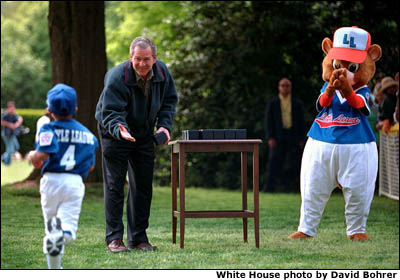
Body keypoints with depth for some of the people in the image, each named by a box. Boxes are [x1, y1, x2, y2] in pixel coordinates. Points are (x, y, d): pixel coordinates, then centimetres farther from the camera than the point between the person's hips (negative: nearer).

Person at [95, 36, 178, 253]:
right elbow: (111, 113, -30)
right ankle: (114, 238, -4)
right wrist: (120, 130, -50)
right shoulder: (116, 77, -29)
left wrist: (164, 126, -12)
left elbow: (169, 101, 3)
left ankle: (138, 238, 13)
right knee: (114, 185, -7)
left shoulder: (162, 72, -12)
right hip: (115, 134, -5)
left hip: (144, 134, 5)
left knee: (143, 186, 6)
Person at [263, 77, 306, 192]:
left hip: (293, 136, 2)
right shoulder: (272, 103, 8)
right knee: (274, 161, -8)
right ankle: (269, 187, -9)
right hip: (278, 137, -2)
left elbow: (301, 122, 12)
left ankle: (286, 187, 5)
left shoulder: (297, 103, 11)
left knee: (293, 164, -1)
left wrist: (301, 139, 4)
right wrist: (270, 138, -6)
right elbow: (268, 121, 5)